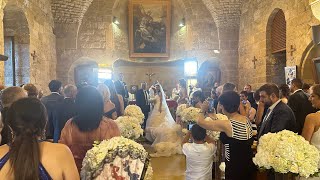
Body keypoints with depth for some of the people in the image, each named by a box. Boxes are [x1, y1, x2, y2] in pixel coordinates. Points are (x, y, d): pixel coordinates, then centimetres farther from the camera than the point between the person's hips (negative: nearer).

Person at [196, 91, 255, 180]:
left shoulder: (227, 125, -25)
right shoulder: (246, 119, -4)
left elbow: (200, 122, -14)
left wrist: (203, 110, 5)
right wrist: (216, 119, 20)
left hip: (235, 167, -7)